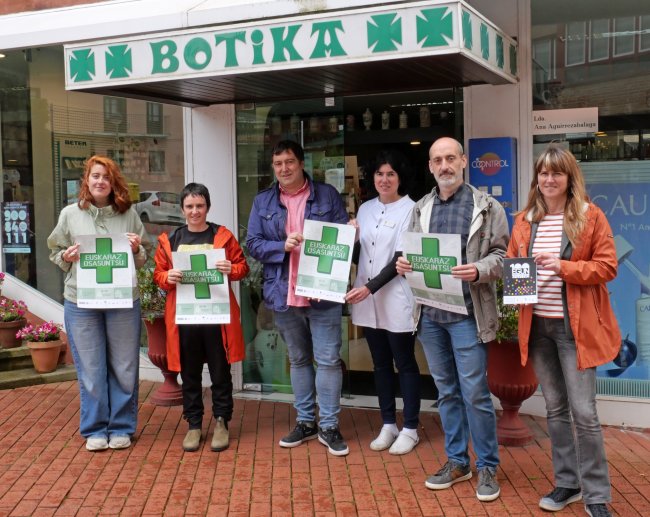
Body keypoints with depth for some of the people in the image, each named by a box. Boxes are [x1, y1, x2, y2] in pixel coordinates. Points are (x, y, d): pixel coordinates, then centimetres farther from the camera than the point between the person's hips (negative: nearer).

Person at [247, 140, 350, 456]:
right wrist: (284, 246, -15)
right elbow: (253, 244, 2)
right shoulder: (263, 201, 7)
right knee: (298, 360, 15)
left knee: (328, 359, -1)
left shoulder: (327, 195, 1)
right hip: (284, 294, 3)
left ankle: (329, 427, 10)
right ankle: (306, 422, 27)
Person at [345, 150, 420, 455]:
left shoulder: (411, 209, -8)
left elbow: (402, 257, -14)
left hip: (397, 300, -6)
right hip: (368, 301, 6)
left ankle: (410, 429, 14)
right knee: (380, 364, 13)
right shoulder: (365, 209, 12)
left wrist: (370, 287, -20)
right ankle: (388, 425, 24)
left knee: (404, 364, 4)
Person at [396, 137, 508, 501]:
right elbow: (411, 253, 16)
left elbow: (501, 255, -3)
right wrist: (404, 264, -7)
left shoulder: (487, 207, -1)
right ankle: (457, 462, 25)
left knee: (475, 393, -2)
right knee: (447, 392, 13)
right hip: (429, 314, 4)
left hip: (467, 314, -4)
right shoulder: (420, 209, 12)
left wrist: (478, 270, -22)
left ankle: (488, 466, 13)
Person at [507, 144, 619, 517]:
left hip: (576, 326, -5)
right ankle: (567, 483, 25)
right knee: (556, 409, 13)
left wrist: (562, 267, -19)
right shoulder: (525, 220, 9)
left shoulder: (591, 216, -4)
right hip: (537, 325, 5)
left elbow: (607, 267, -8)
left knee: (583, 411, -4)